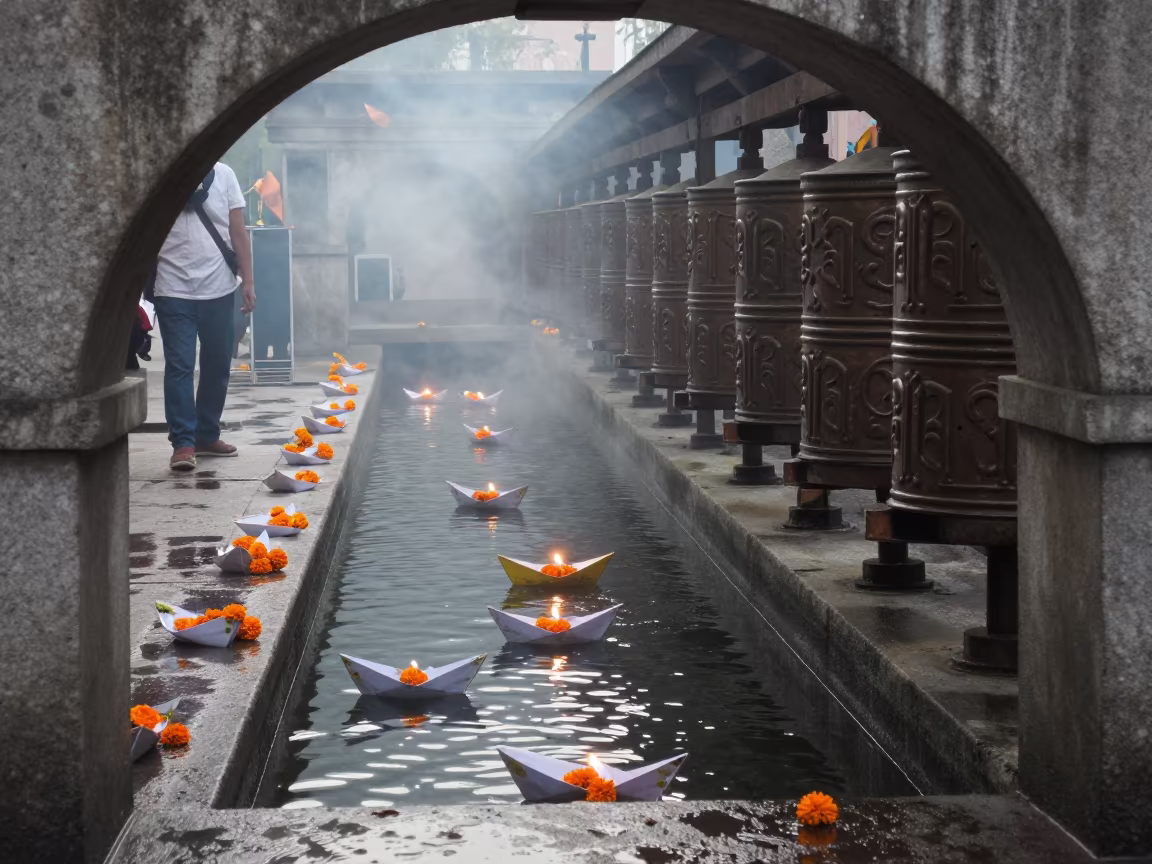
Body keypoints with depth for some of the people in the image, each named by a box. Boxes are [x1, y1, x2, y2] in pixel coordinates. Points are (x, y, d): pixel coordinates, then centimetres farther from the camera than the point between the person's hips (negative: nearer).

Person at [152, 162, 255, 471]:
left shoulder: (223, 175, 4)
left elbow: (238, 233, 5)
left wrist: (247, 282, 1)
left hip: (218, 289, 3)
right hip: (174, 290, -2)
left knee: (217, 366, 9)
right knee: (179, 366, -5)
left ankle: (207, 436, 22)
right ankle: (183, 442, -3)